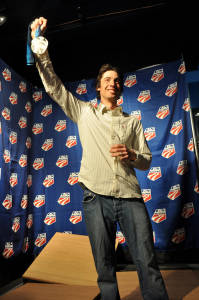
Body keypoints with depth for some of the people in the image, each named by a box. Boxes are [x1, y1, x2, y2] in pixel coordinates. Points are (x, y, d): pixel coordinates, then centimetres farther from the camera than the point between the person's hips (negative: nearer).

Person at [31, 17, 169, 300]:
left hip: (130, 197, 1)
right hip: (97, 197, 0)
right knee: (105, 267, 9)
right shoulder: (84, 112, 12)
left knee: (148, 264, 1)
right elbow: (53, 86, 7)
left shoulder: (133, 121, 15)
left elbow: (146, 160, 15)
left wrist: (132, 155, -8)